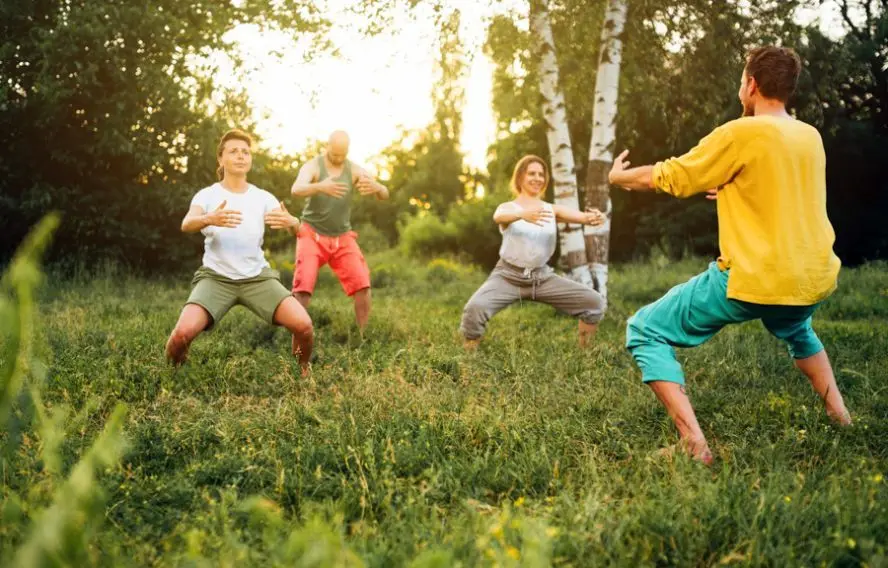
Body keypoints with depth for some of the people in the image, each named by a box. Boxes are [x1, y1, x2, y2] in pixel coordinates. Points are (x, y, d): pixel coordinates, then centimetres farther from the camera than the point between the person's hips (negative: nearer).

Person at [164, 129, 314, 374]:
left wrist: (290, 222, -38)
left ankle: (304, 371, 12)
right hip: (216, 277, -1)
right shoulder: (207, 195, -3)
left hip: (258, 276, 2)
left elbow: (296, 228, -12)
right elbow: (186, 225, -23)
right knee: (183, 332, -27)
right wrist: (209, 219, -47)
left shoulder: (263, 197, 2)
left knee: (303, 325, -20)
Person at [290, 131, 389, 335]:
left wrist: (376, 187, -37)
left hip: (343, 238, 3)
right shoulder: (312, 166, -12)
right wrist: (320, 187, -55)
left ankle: (364, 336, 1)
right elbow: (296, 189, -33)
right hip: (313, 235, -3)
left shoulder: (354, 170, -3)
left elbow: (385, 195, -11)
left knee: (362, 286, -9)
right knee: (303, 289, -15)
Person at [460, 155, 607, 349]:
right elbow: (498, 217, -29)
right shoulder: (508, 207, -3)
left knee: (595, 302, -7)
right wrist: (523, 214, -51)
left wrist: (593, 218, -38)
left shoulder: (552, 210, 6)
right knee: (475, 308, -31)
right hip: (508, 276, -3)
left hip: (542, 276, 4)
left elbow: (580, 216, -12)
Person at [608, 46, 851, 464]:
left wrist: (619, 177, 14)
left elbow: (669, 178, -4)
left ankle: (694, 443, -11)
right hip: (814, 282, 8)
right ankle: (841, 418, 32)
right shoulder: (811, 137, 9)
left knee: (644, 331, 2)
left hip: (754, 282, -7)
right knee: (795, 330, 42)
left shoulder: (742, 134, -12)